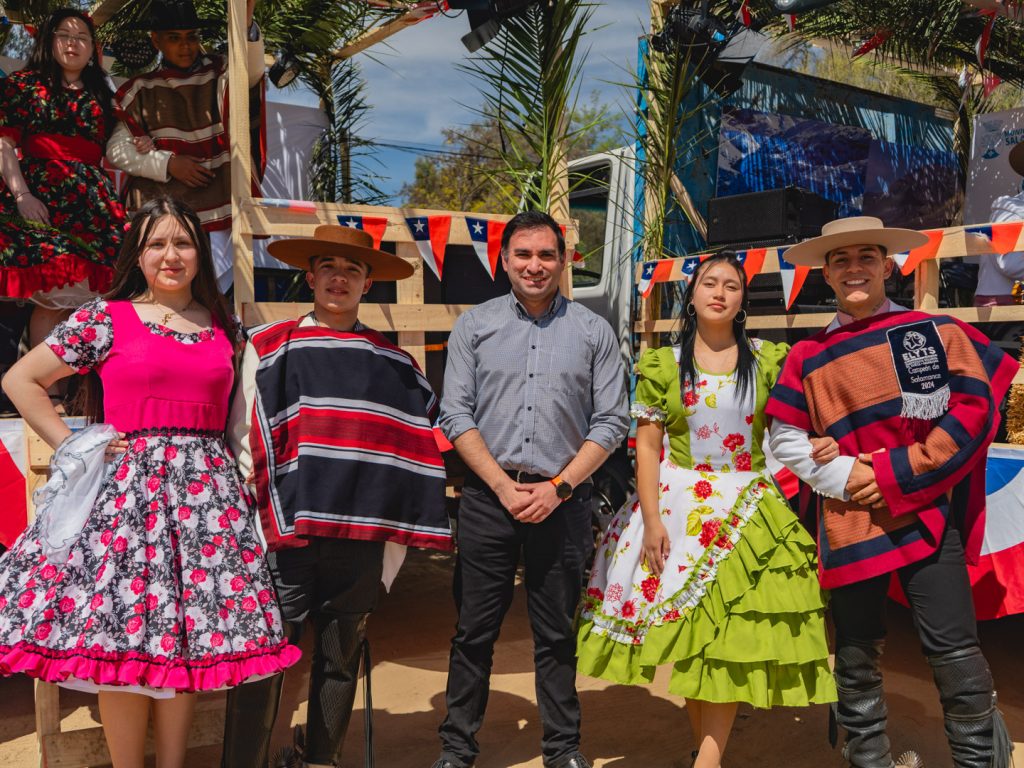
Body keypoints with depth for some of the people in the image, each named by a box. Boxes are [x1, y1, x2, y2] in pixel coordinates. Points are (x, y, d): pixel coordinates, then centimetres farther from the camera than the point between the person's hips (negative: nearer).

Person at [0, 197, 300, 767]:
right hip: (127, 485, -3)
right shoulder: (106, 317, 3)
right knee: (124, 639, -2)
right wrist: (73, 446, -1)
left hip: (209, 486, 3)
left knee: (191, 637, 6)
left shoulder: (223, 327, 12)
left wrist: (247, 468, 7)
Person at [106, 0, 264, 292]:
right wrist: (167, 163, -8)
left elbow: (250, 70, -18)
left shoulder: (220, 77, 5)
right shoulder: (140, 91, 9)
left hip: (215, 218, -1)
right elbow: (117, 149, 7)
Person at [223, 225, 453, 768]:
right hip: (282, 534, -2)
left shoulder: (395, 366, 10)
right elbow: (243, 442, 5)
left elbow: (414, 456, 11)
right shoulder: (267, 349, 5)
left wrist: (395, 541, 4)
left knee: (341, 661, 13)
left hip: (361, 539, 2)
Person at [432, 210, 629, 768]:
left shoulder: (592, 331, 6)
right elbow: (455, 414, 1)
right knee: (474, 632, 6)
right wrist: (505, 486, -8)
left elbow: (611, 421, 2)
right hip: (487, 497, 0)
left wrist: (558, 487, -7)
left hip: (562, 502, 0)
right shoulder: (475, 325, 6)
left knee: (557, 634, 9)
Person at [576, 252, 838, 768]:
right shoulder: (662, 365, 2)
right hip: (679, 506, 0)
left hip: (746, 509, 0)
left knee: (731, 634, -4)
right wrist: (652, 518, -9)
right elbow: (646, 447, 0)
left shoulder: (768, 360, 4)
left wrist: (820, 449, -16)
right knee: (687, 631, 4)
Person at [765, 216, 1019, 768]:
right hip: (849, 522, 2)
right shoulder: (808, 357, 6)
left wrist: (900, 474, -11)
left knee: (954, 651, -3)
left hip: (927, 512, -2)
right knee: (856, 657, 12)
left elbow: (975, 408, -5)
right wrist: (841, 474, -10)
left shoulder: (934, 332, 1)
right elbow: (785, 438, 7)